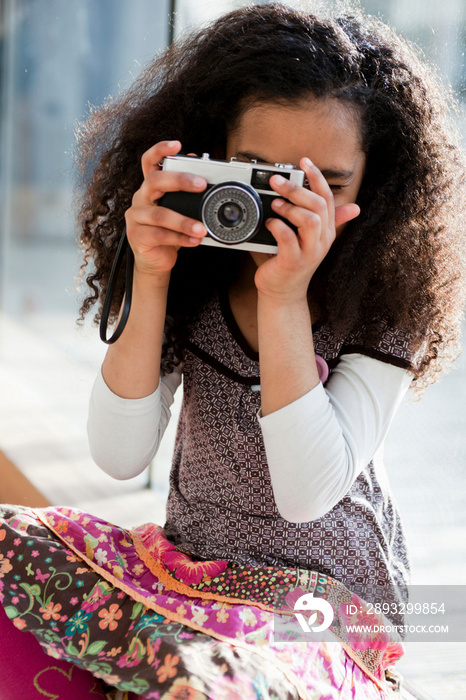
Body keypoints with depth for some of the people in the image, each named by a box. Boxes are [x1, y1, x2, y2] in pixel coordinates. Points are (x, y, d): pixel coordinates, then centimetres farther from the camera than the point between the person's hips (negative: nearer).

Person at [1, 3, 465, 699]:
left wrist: (285, 295, -28)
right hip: (182, 562, 4)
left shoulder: (384, 306, -13)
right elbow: (120, 457, -12)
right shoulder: (196, 282, -4)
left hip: (323, 602, -4)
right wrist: (150, 277, -21)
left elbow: (307, 495, -23)